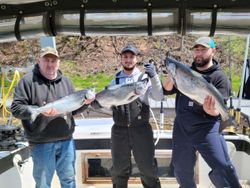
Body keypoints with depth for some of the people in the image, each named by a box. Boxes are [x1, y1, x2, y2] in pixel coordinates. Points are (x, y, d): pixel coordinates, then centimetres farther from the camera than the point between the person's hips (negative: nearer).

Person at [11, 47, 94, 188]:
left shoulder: (65, 81, 10)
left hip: (66, 141, 4)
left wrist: (85, 102, -5)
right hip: (41, 144, -4)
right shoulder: (28, 81, -7)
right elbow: (16, 108, -12)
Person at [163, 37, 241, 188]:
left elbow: (219, 110, -9)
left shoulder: (219, 78, -3)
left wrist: (210, 111, -32)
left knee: (222, 168, -18)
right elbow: (167, 90, 6)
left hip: (207, 128, -4)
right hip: (181, 128, 4)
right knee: (182, 169, 16)